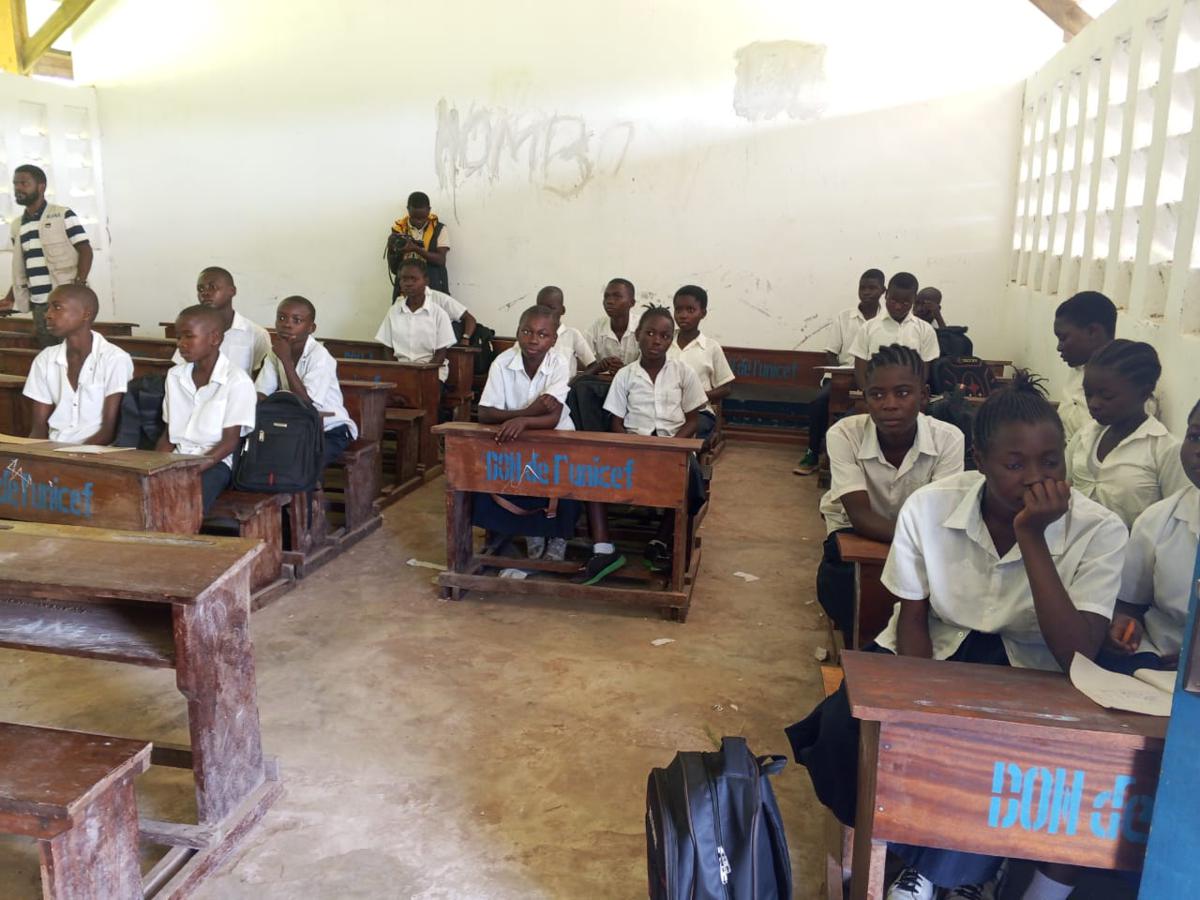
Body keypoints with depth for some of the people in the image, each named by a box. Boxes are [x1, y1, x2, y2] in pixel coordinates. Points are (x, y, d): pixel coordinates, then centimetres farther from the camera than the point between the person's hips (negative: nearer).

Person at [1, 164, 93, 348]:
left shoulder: (63, 215, -2)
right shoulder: (17, 226, 16)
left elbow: (85, 250, -7)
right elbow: (21, 268, 22)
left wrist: (79, 286, -20)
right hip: (38, 305, 6)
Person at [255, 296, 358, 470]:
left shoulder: (320, 356, -19)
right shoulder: (276, 352, 1)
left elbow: (305, 402, -24)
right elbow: (259, 394, -2)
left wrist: (286, 360, -25)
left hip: (330, 431, -6)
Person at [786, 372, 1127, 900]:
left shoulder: (1099, 531, -16)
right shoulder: (930, 506, -13)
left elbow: (1077, 657, -25)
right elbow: (912, 619, -4)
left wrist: (1031, 537, -31)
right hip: (933, 652, 2)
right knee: (847, 729, -25)